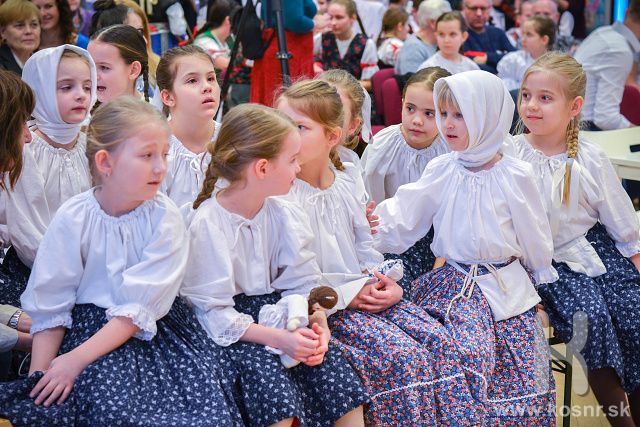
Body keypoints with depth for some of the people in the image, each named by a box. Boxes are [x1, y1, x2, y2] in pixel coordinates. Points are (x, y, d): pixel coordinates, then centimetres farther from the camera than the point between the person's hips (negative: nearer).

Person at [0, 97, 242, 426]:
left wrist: (76, 359, -20)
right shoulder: (72, 220, -7)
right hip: (89, 324, -1)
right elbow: (49, 309, -4)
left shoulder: (165, 218, -9)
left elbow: (140, 308, -14)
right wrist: (38, 378, -13)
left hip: (155, 329, 1)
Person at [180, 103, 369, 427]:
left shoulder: (282, 214, 3)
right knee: (267, 371, -29)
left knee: (332, 364, -16)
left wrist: (319, 326, -16)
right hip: (232, 330, -5)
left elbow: (303, 281, 4)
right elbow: (214, 314, -17)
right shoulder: (207, 224, -15)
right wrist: (278, 338, -25)